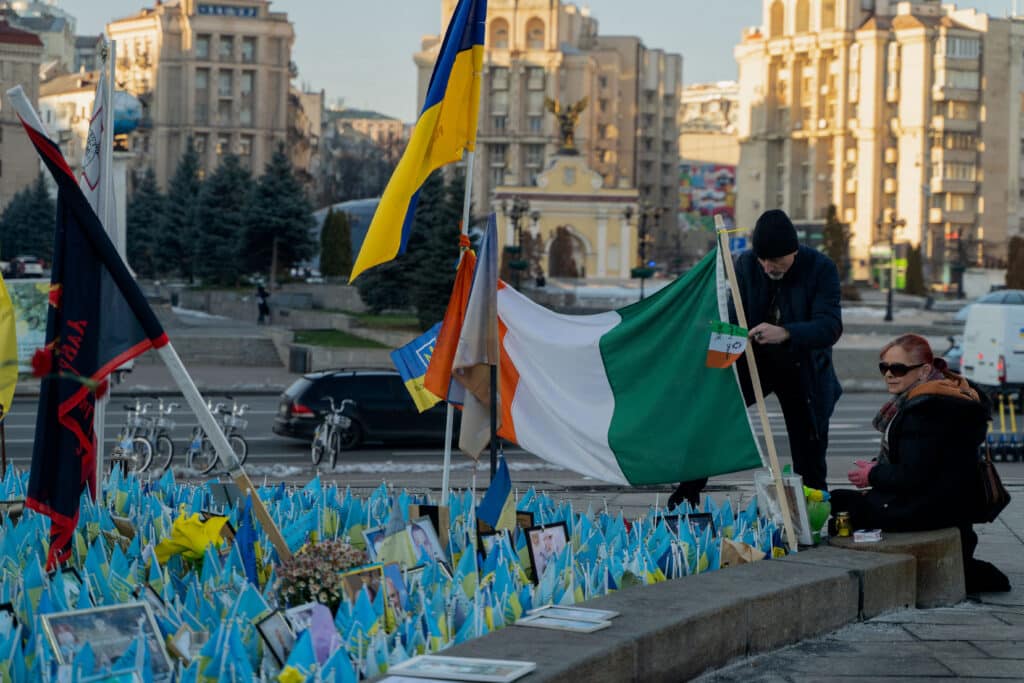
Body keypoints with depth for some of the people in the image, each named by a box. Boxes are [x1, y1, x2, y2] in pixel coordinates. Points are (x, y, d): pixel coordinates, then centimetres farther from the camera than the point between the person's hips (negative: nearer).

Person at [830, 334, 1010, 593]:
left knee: (839, 503, -7)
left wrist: (872, 476, -7)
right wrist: (878, 468, 6)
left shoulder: (923, 411, -21)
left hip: (930, 508, -11)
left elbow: (912, 476, -24)